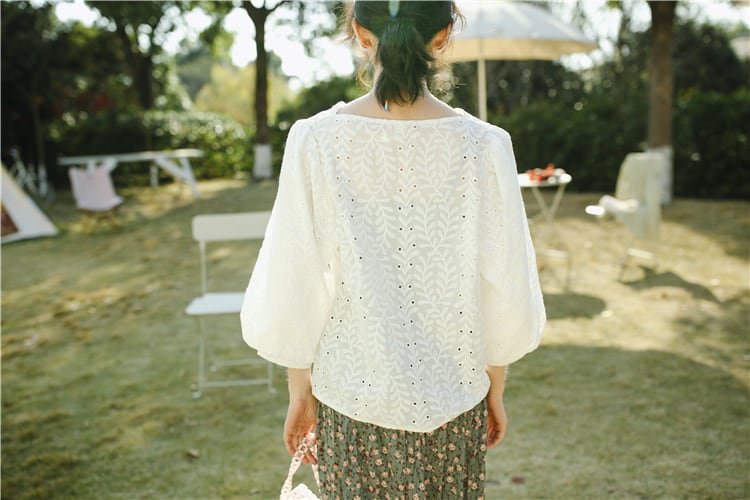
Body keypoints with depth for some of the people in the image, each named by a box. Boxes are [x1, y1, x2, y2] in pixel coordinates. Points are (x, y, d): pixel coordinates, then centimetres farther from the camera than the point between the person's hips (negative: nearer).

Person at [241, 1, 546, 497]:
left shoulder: (316, 140, -14)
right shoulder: (483, 145, -13)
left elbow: (292, 291, -9)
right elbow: (504, 294, -6)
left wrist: (300, 391, 5)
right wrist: (495, 391, 9)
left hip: (351, 402, 0)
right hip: (453, 402, 0)